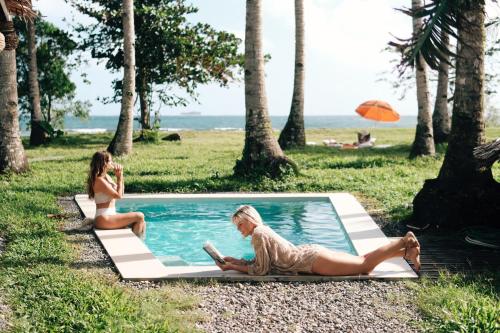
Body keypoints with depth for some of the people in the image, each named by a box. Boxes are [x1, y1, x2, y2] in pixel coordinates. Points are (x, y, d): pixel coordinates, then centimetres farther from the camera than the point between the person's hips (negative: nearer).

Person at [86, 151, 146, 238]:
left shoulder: (107, 177, 12)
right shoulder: (99, 180, -16)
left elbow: (121, 193, 17)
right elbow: (118, 195, -16)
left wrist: (120, 176, 6)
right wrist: (119, 178, -6)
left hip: (110, 215, 9)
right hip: (103, 218, -9)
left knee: (141, 222, 2)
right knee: (139, 217, -12)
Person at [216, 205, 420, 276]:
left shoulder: (258, 234, -16)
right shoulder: (263, 231, 11)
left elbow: (261, 269, -16)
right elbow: (258, 262, 17)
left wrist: (233, 268, -9)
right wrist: (234, 261, 11)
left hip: (314, 261, -8)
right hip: (312, 253, 8)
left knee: (365, 265, -2)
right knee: (362, 260, 15)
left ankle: (405, 242, 4)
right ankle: (407, 251, 19)